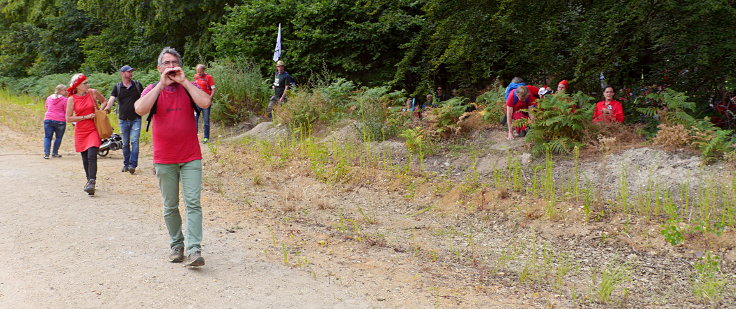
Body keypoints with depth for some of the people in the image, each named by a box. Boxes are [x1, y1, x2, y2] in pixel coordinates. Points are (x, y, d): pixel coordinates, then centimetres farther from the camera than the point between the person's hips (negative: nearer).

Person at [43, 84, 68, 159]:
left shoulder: (49, 98, 12)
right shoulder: (64, 100, -6)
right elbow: (67, 111, -5)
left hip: (48, 119, 4)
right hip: (60, 120, -4)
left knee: (47, 137, 8)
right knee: (58, 137, 10)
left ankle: (46, 153, -5)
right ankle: (54, 153, 12)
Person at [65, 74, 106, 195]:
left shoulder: (93, 93, 0)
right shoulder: (72, 99, -3)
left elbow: (104, 102, 19)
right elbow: (68, 118, -4)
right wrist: (86, 117, -12)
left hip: (93, 130, -1)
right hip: (80, 131, 1)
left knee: (92, 156, -17)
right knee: (85, 158, 9)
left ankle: (92, 182, -22)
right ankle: (89, 181, 25)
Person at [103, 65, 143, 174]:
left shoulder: (138, 85, 5)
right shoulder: (117, 87, 4)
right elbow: (111, 99, -8)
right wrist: (107, 109, -25)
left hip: (136, 119, -1)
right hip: (123, 120, 1)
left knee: (134, 141, -12)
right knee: (125, 144, 10)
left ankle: (132, 165, -13)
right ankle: (126, 164, 20)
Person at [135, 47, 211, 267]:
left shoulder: (188, 87, 5)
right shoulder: (153, 90, 4)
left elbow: (205, 103, -15)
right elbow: (140, 109, -16)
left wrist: (183, 81, -12)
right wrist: (162, 84, -15)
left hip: (191, 158, 0)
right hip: (164, 160, 1)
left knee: (193, 203, -8)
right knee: (170, 206, 9)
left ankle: (194, 249, -9)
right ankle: (176, 245, 21)